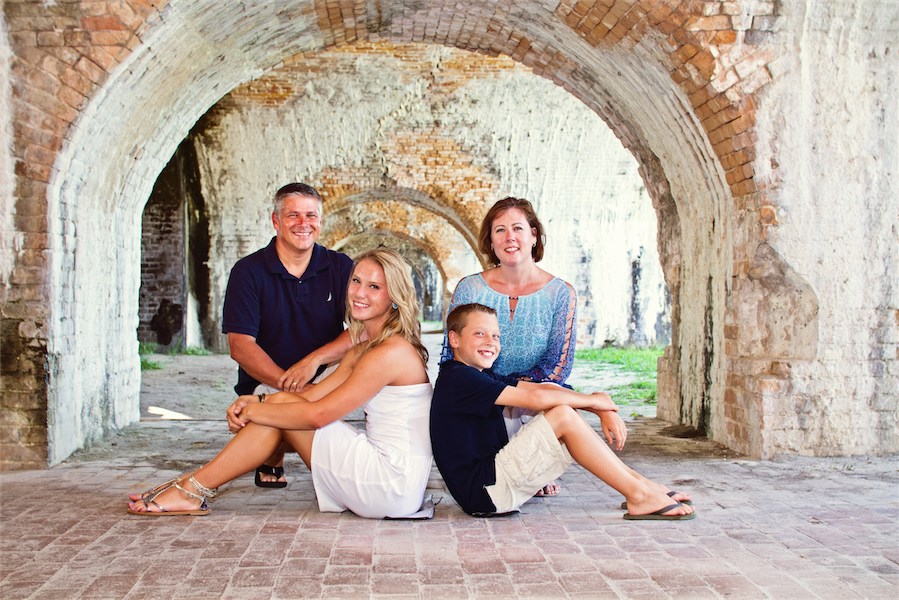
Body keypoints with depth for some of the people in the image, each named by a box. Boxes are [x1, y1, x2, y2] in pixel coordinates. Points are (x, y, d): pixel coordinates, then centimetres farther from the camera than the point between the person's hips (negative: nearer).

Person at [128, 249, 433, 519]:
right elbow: (310, 396, 8)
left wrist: (251, 410, -8)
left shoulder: (393, 351, -17)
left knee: (281, 404, -10)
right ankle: (192, 486, 4)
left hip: (393, 485, -9)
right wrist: (256, 402, -9)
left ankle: (192, 491, -2)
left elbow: (317, 414, -18)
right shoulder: (363, 350, 15)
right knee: (280, 403, 2)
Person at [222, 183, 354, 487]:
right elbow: (240, 346, -11)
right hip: (266, 384, -2)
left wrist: (314, 360, -24)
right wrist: (288, 383, -27)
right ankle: (271, 461, -2)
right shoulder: (248, 271, -3)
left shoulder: (340, 267, 3)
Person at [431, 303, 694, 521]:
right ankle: (638, 495, -11)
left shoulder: (482, 377, 18)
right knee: (563, 416, -15)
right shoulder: (458, 378, -13)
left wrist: (603, 410, -4)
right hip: (483, 491, -10)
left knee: (563, 412, 6)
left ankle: (638, 481, 6)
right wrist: (593, 400, -4)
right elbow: (537, 398, -19)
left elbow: (544, 388, 7)